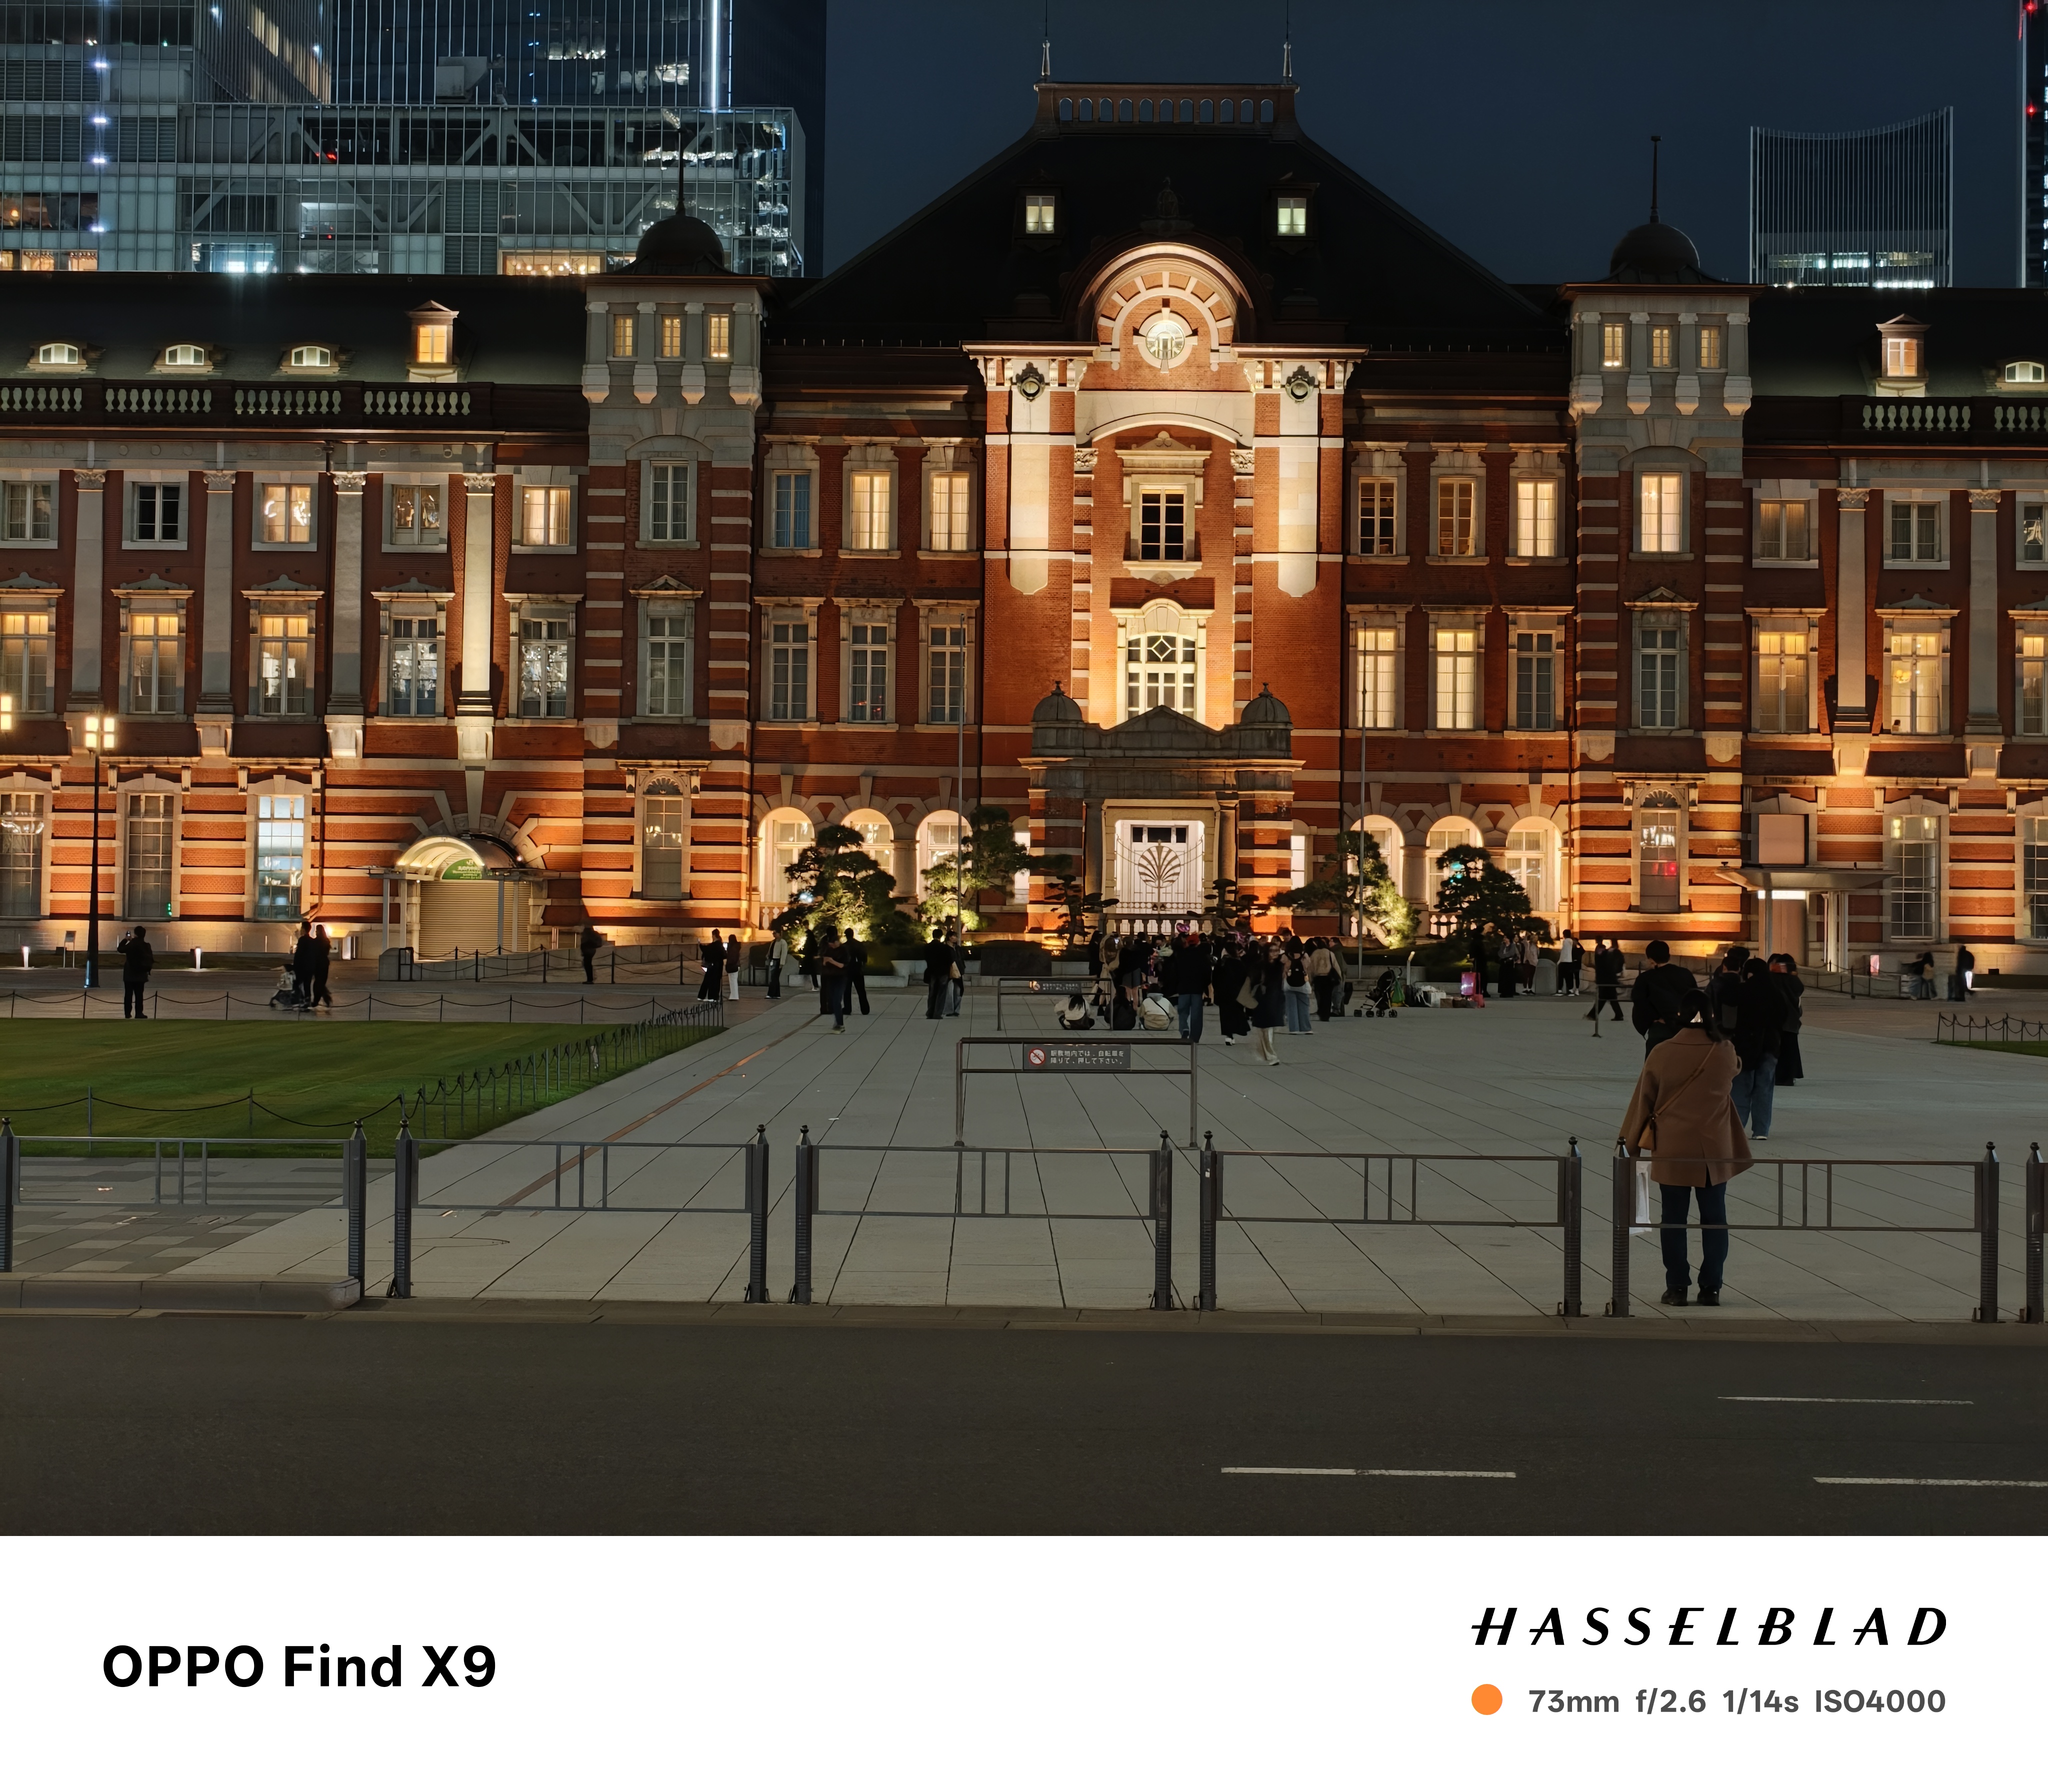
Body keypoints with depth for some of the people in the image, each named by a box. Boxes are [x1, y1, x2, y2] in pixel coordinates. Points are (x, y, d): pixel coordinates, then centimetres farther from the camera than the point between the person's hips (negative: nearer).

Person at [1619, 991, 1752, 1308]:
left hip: (1672, 1151, -1)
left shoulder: (1661, 1054, -10)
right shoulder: (1725, 1053, -5)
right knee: (1714, 1220, 9)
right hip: (1715, 1152, 1)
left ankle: (1677, 1287, 8)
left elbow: (1643, 1101, -1)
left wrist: (1630, 1141, 11)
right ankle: (1711, 1288, 10)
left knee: (1674, 1220, 7)